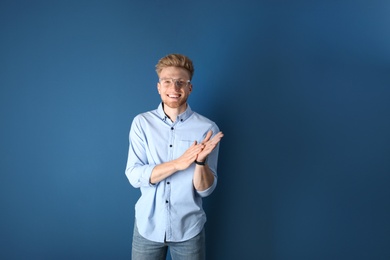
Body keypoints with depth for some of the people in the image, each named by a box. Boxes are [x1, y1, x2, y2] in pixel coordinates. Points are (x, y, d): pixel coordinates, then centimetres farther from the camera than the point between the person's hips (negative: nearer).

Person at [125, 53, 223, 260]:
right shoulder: (142, 123, -5)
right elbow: (133, 176, -11)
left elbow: (205, 189, -8)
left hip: (189, 229, 0)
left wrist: (201, 161, -28)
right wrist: (178, 163, -24)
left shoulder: (207, 128, -9)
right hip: (147, 226, 1)